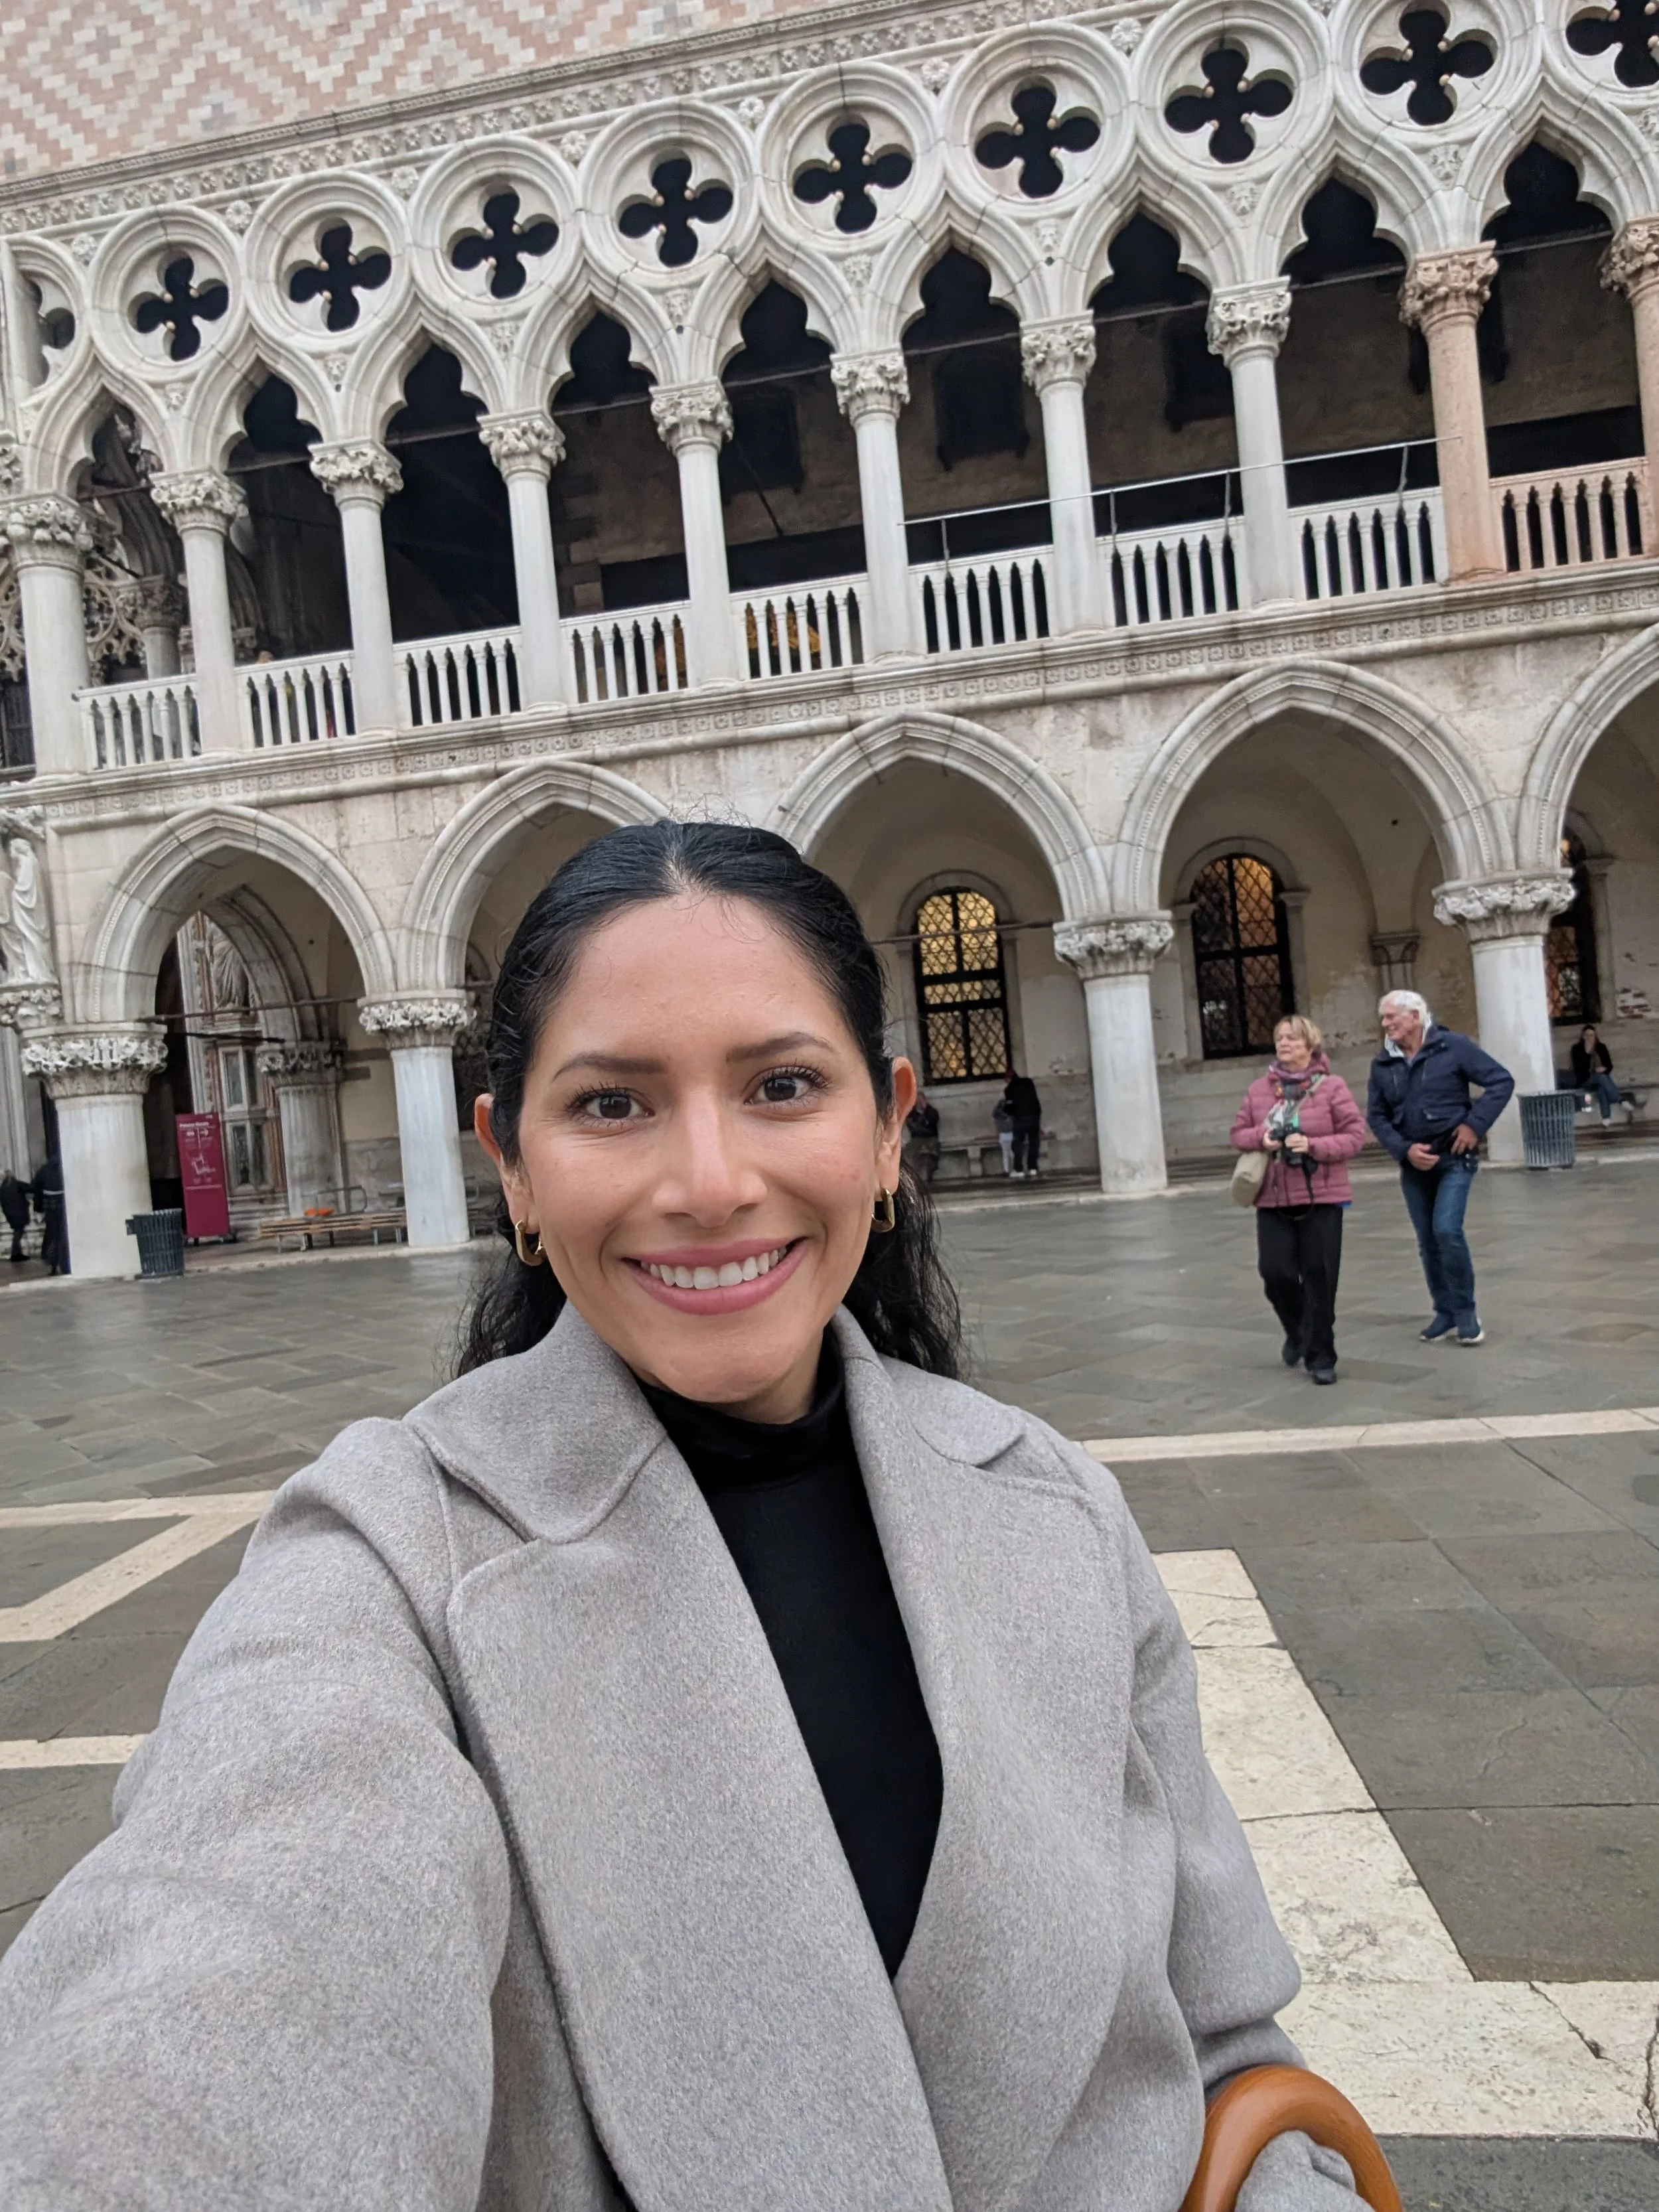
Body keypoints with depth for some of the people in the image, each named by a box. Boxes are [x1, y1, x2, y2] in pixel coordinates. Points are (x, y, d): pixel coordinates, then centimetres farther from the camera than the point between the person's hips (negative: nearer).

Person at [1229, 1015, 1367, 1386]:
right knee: (1275, 1272, -3)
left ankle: (1320, 1357, 14)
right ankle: (1297, 1332, 29)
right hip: (1273, 1199, 3)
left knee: (1319, 1278, 1)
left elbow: (1355, 1134, -5)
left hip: (1321, 1197, -3)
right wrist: (1259, 1138, -9)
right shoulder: (1259, 1089, 8)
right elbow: (1239, 1132, 13)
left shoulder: (1332, 1087, -3)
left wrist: (1313, 1145, -19)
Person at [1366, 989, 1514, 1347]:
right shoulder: (1382, 1064, 2)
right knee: (1428, 1241, 9)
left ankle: (1466, 1312, -1)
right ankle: (1445, 1312, 23)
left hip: (1454, 1158, -4)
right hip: (1414, 1164, 5)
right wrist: (1405, 1150, -9)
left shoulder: (1453, 1046, -9)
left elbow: (1502, 1081, -7)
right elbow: (1377, 1116, 5)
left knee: (1447, 1231, -17)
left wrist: (1475, 1124, -13)